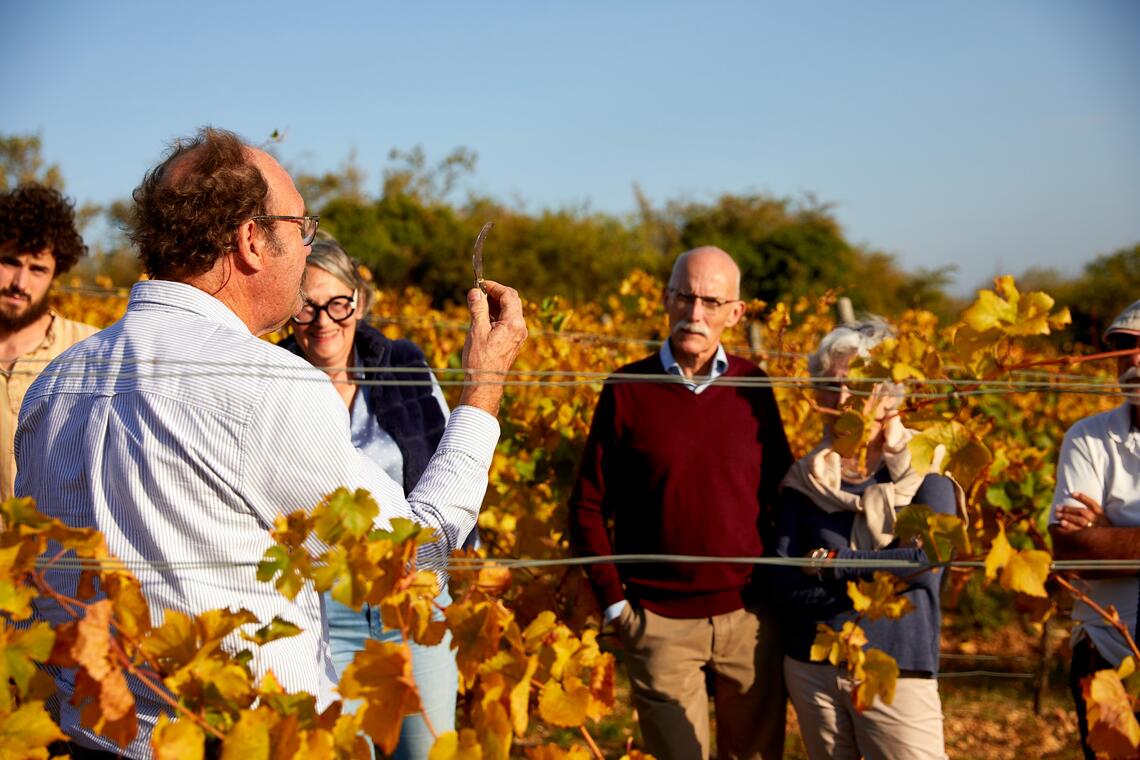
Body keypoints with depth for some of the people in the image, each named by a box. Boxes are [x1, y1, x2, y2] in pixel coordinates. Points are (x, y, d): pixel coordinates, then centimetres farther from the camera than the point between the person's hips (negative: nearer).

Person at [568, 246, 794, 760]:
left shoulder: (752, 386, 2)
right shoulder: (627, 390, -4)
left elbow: (781, 490, 11)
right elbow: (588, 506, 0)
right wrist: (613, 601, -4)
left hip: (750, 615, 2)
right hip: (660, 621, -2)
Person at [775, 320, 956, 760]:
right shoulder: (805, 479, 4)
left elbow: (926, 562, -16)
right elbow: (787, 584, -4)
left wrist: (834, 564, -9)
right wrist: (880, 574, -13)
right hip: (811, 668, 3)